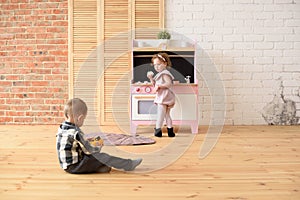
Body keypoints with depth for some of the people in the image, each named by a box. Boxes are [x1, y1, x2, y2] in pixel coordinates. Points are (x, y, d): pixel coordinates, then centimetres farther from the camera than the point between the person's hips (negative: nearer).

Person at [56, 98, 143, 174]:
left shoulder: (62, 128, 4)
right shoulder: (75, 133, -25)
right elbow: (89, 150, -17)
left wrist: (87, 141, 13)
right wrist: (99, 147, 3)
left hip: (66, 165, 9)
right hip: (74, 167, -9)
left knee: (96, 154, 17)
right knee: (102, 157, -5)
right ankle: (129, 165, 3)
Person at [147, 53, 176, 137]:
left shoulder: (165, 74, -11)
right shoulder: (159, 74, 21)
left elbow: (169, 83, -24)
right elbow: (155, 85, 22)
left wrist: (159, 85, -25)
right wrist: (151, 78, 10)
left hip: (164, 97, -11)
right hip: (161, 97, 11)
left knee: (160, 113, -8)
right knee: (167, 114, 12)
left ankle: (158, 129, -5)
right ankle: (170, 131, 15)